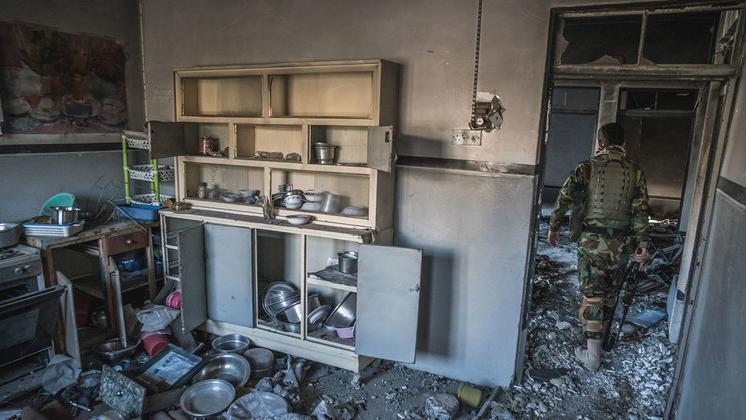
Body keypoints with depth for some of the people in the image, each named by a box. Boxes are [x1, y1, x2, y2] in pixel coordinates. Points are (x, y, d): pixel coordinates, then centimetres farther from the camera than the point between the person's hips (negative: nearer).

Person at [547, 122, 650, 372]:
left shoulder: (587, 168, -5)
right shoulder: (635, 172, 2)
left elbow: (564, 198, -9)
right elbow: (640, 211, -2)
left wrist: (553, 227, 1)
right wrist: (642, 244, 2)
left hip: (592, 241, -3)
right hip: (621, 244, 3)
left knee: (592, 295, 3)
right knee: (609, 295, 18)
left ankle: (592, 355, 6)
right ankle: (598, 340, 34)